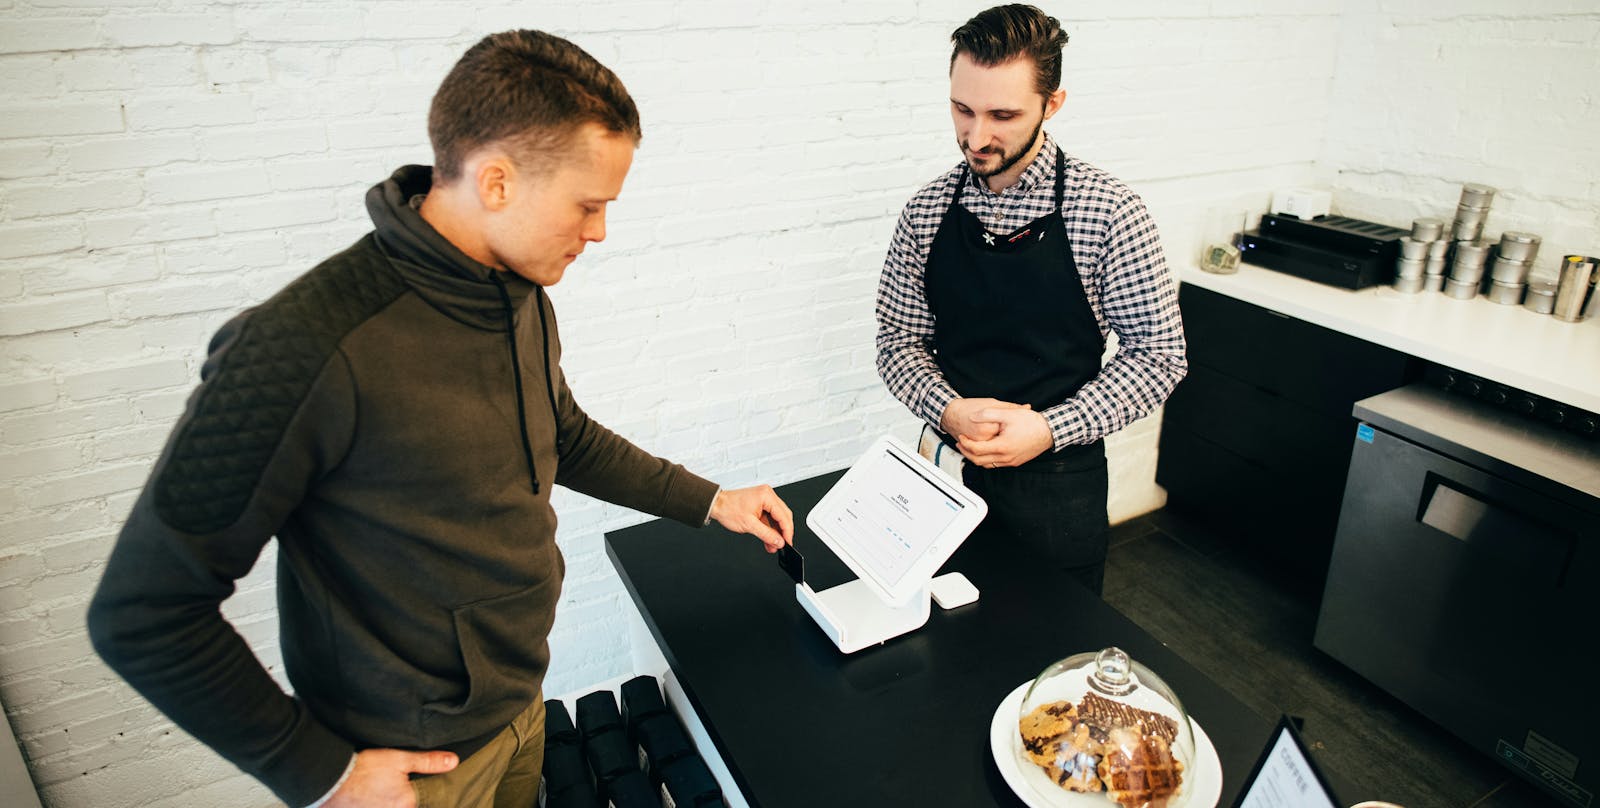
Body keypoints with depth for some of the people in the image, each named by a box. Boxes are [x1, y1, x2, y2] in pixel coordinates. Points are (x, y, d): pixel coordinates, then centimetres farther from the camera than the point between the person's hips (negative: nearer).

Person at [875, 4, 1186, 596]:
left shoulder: (1108, 211, -12)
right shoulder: (927, 211, -4)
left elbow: (1158, 353, -9)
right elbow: (899, 341, 2)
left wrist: (1050, 428, -20)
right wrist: (947, 409, -17)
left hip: (1060, 484, -2)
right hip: (949, 473, 3)